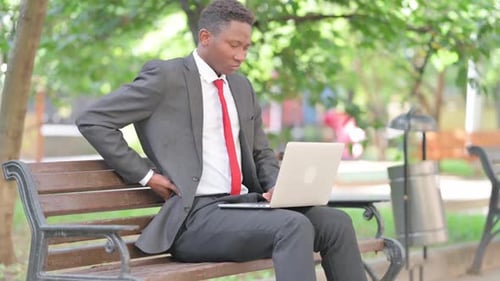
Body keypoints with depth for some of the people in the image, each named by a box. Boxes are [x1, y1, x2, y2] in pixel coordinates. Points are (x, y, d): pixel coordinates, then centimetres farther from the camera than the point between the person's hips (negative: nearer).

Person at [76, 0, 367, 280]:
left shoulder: (242, 87, 18)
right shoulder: (166, 76, -4)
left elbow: (261, 153, 26)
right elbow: (92, 121, -6)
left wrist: (277, 187, 3)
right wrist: (146, 176, -8)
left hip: (245, 203, 8)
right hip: (196, 217, -7)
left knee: (336, 222, -14)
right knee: (294, 227, -30)